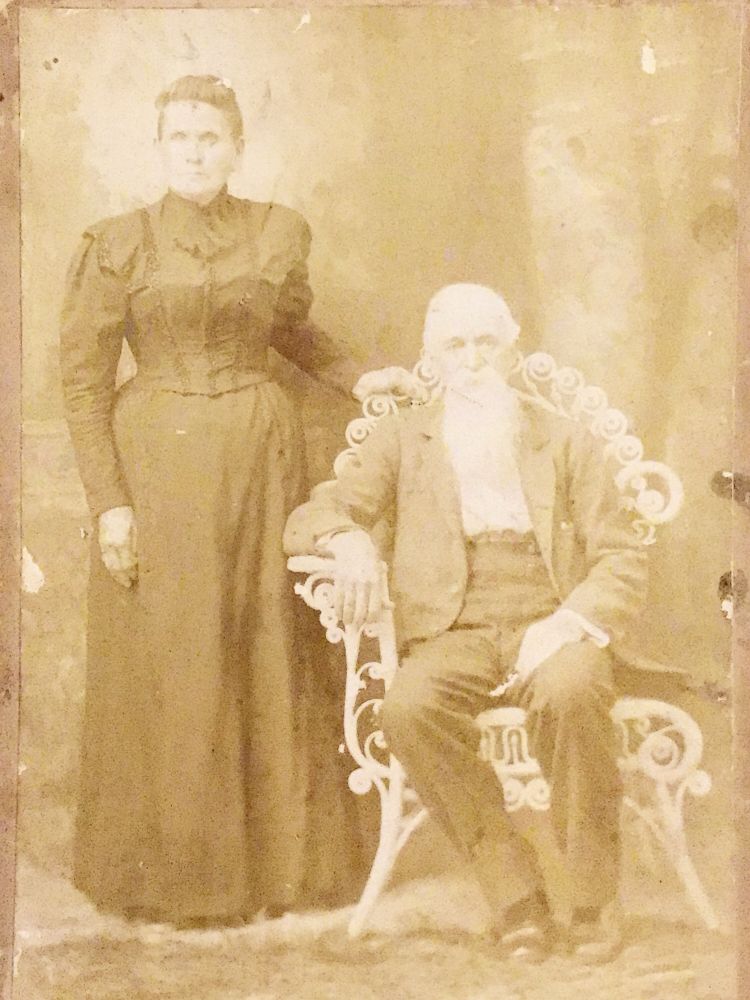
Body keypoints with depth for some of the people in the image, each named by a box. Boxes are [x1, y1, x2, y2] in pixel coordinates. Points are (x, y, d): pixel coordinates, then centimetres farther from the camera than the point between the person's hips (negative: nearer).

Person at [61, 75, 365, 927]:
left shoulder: (279, 233, 5)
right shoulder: (118, 244, -3)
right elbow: (82, 380, -4)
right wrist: (108, 501, -11)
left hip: (260, 461, 2)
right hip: (156, 465, -2)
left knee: (261, 667, 6)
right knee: (161, 669, 2)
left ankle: (259, 863, 20)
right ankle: (163, 871, 17)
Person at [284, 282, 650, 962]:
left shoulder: (564, 442, 15)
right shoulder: (404, 438, 16)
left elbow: (623, 560, 7)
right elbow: (308, 520, 6)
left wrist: (568, 622, -14)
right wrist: (349, 539, -19)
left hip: (551, 629, 0)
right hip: (454, 633, 1)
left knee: (571, 692, -35)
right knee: (408, 709, -33)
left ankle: (588, 892, -15)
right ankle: (515, 885, -16)